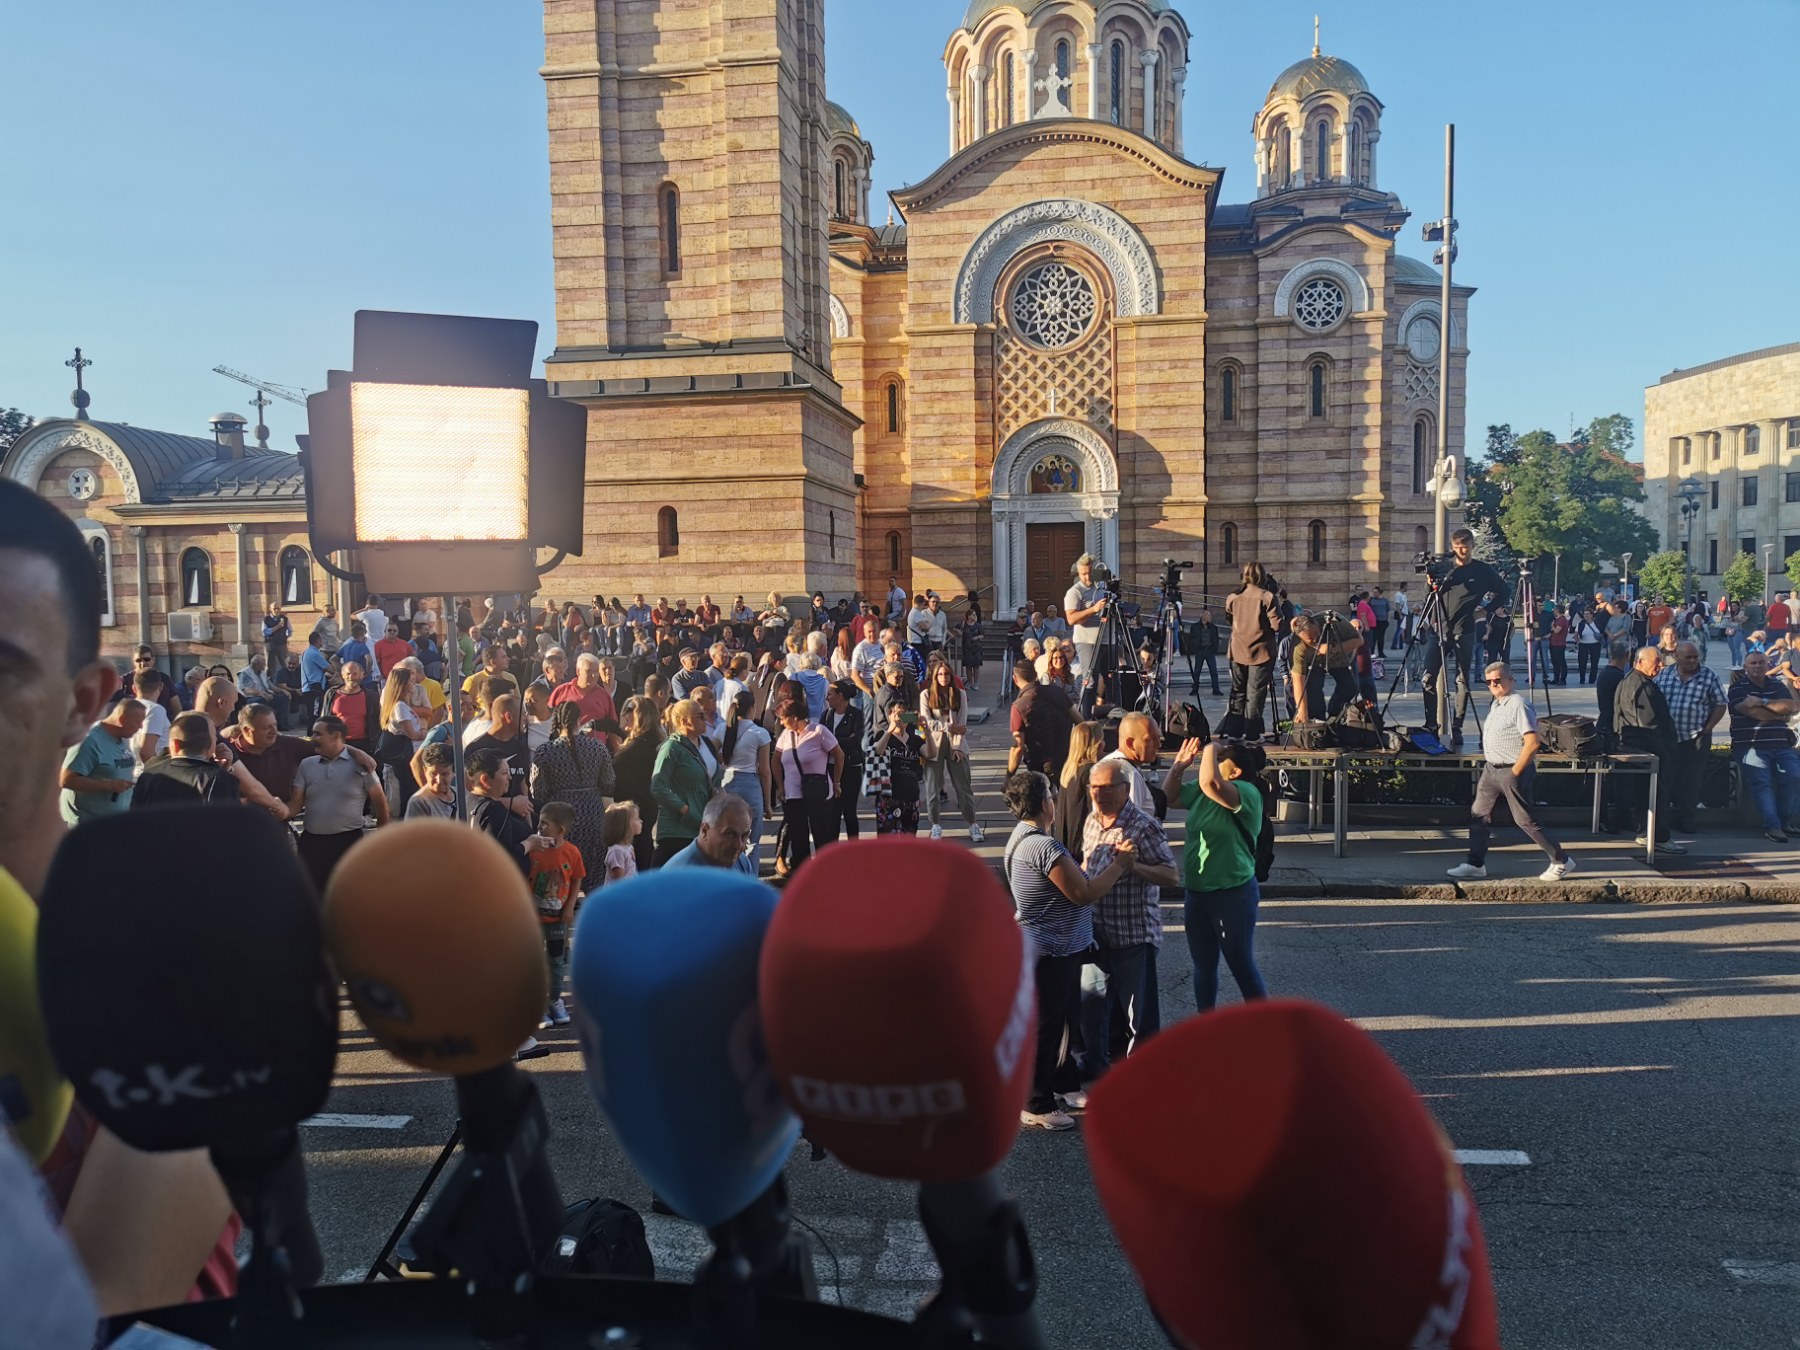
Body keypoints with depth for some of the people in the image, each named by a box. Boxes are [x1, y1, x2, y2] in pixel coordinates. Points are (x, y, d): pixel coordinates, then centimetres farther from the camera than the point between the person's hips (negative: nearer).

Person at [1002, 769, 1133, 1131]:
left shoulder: (1023, 838, 7)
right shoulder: (1043, 846, -27)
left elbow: (1070, 880, 10)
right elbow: (1083, 894, -23)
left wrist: (1107, 859, 6)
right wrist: (1119, 865, -11)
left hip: (1055, 949, 11)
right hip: (1049, 953, -11)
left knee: (1061, 1021, 23)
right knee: (1044, 1028, 3)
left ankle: (1065, 1087, 37)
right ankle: (1036, 1106, 16)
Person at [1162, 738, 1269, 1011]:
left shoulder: (1247, 793, -20)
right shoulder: (1200, 791, 5)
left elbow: (1210, 783, -38)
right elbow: (1169, 797, 16)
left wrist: (1210, 749, -22)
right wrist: (1179, 764, 3)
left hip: (1233, 894, -8)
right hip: (1197, 892, 8)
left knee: (1242, 966, 3)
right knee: (1203, 966, 18)